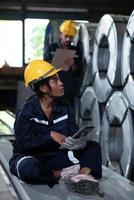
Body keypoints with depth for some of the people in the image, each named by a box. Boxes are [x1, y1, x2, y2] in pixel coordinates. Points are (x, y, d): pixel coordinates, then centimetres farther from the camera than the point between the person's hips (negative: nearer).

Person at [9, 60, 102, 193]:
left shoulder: (65, 108, 4)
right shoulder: (26, 111, -12)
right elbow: (23, 144, -17)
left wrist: (79, 141, -28)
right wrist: (51, 136, -24)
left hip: (55, 156, 5)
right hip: (29, 156, -5)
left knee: (94, 147, -5)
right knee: (30, 169, -42)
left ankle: (84, 173, -31)